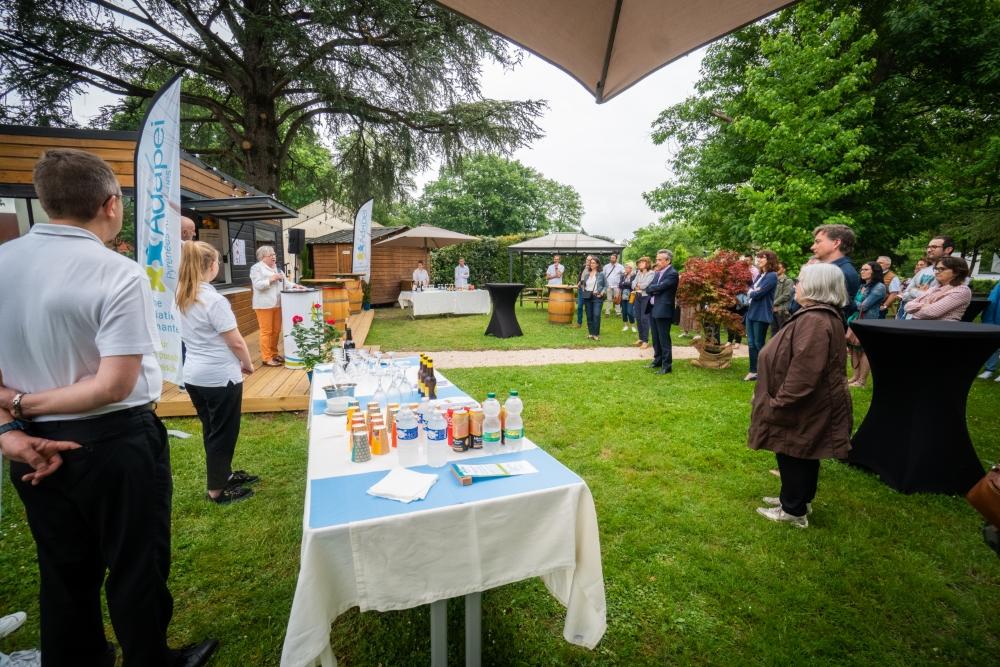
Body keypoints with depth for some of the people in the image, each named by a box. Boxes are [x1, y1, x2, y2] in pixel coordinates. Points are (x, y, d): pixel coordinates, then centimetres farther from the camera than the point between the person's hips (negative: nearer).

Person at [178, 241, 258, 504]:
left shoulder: (181, 297, 4)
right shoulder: (214, 300, -20)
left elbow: (191, 336, 13)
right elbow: (236, 342, -19)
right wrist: (248, 364, 0)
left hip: (194, 375, 8)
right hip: (220, 377, -8)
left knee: (211, 430, 20)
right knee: (223, 433, 7)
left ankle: (223, 474, 36)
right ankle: (217, 490, 19)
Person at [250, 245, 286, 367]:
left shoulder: (276, 268, 18)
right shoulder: (256, 268, -4)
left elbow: (283, 283, 19)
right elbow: (258, 285, -14)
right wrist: (272, 279, -18)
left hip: (277, 304, 7)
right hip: (264, 305, -7)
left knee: (276, 330, 10)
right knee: (266, 331, -4)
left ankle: (274, 353, 22)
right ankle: (267, 358, 0)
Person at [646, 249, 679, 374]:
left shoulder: (672, 273, -13)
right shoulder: (658, 272, 14)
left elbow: (659, 287, -22)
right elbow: (648, 289, 8)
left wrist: (651, 288, -2)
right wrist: (654, 290, -11)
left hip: (663, 310, -8)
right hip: (653, 309, 8)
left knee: (664, 339, -4)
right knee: (656, 338, 17)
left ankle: (667, 366, 3)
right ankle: (658, 360, 29)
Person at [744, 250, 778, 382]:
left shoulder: (772, 275, -11)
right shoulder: (759, 275, 15)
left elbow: (758, 293, -18)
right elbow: (750, 291, 14)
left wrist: (750, 292, 2)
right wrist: (751, 292, -7)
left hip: (761, 315, -8)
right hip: (751, 312, 8)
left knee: (759, 344, 0)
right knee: (751, 344, 8)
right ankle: (753, 371, 15)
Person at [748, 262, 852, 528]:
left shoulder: (815, 321, -27)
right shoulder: (822, 315, 9)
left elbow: (803, 374, -30)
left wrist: (779, 404, -22)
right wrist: (781, 401, 23)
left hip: (802, 406, -10)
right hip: (809, 405, 10)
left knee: (793, 457, 4)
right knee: (802, 456, 21)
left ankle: (794, 510, 19)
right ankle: (798, 499, 36)